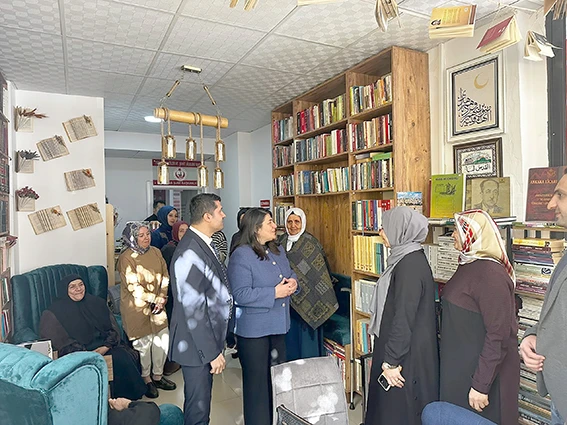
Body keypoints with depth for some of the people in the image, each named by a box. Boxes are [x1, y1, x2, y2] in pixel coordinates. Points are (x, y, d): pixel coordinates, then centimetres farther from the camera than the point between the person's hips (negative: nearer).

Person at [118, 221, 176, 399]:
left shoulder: (155, 252, 3)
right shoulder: (126, 258, -15)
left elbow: (165, 276, 4)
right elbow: (133, 286, -18)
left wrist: (162, 298, -9)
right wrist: (154, 299, -16)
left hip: (157, 306, 6)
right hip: (136, 308, -6)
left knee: (163, 339, 10)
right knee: (143, 344, 5)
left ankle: (158, 376, 30)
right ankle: (146, 379, 27)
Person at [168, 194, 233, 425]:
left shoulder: (205, 243, 2)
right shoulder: (190, 253, -27)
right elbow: (194, 310, -25)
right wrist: (212, 352, -19)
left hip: (207, 338, 9)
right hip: (197, 345, -9)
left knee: (202, 401, 25)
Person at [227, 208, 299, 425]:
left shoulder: (278, 250, 7)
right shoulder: (241, 256, -19)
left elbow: (290, 273, 19)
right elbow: (240, 295, -24)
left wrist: (293, 282, -5)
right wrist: (274, 293, -23)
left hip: (278, 325, 8)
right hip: (254, 329, -8)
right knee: (258, 380, 8)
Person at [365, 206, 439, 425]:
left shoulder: (410, 264, -24)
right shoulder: (408, 258, 7)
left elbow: (404, 317, -24)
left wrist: (392, 361, -19)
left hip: (408, 352, -9)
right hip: (404, 346, 9)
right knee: (391, 405, 21)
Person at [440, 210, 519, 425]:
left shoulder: (491, 275, -24)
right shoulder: (468, 265, 4)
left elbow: (499, 336, -24)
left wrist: (481, 385, -21)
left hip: (483, 367, -8)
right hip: (460, 363, 8)